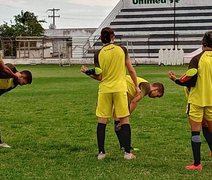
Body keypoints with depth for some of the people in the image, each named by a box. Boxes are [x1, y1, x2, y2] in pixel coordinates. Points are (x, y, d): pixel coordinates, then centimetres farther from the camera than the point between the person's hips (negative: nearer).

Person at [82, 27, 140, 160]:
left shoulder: (98, 54, -1)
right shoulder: (122, 50, -1)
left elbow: (99, 77, 0)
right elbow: (131, 70, 3)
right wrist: (136, 86, 15)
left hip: (104, 90, 1)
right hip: (120, 89, -1)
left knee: (102, 121, 8)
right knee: (125, 120, 5)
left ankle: (101, 152, 8)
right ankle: (128, 152, 4)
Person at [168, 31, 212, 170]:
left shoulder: (197, 59, -11)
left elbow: (190, 82, -13)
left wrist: (176, 80, 0)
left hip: (197, 100, -4)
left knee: (195, 131, 2)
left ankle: (197, 164, 4)